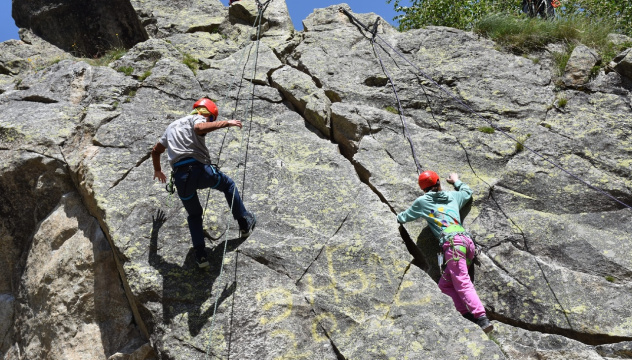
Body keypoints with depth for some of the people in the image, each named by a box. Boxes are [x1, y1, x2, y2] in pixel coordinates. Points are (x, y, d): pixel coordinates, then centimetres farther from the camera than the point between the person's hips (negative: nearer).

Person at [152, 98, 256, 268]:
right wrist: (226, 123, -10)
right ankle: (245, 223, 27)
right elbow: (200, 127, -17)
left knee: (194, 215, 23)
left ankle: (200, 255, 11)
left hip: (180, 177, 5)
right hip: (199, 169, -5)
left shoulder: (172, 126, 33)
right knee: (229, 184, 25)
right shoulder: (197, 118, 11)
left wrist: (157, 171, 56)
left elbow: (155, 150, 41)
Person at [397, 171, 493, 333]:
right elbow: (468, 191, 48)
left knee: (463, 284, -16)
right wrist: (456, 181, 64)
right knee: (444, 284, 10)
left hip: (452, 242, -6)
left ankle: (482, 318, -31)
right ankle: (468, 313, -3)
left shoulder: (422, 201, 15)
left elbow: (403, 218, 28)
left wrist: (399, 216, 50)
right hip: (468, 240, 6)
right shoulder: (453, 196, 26)